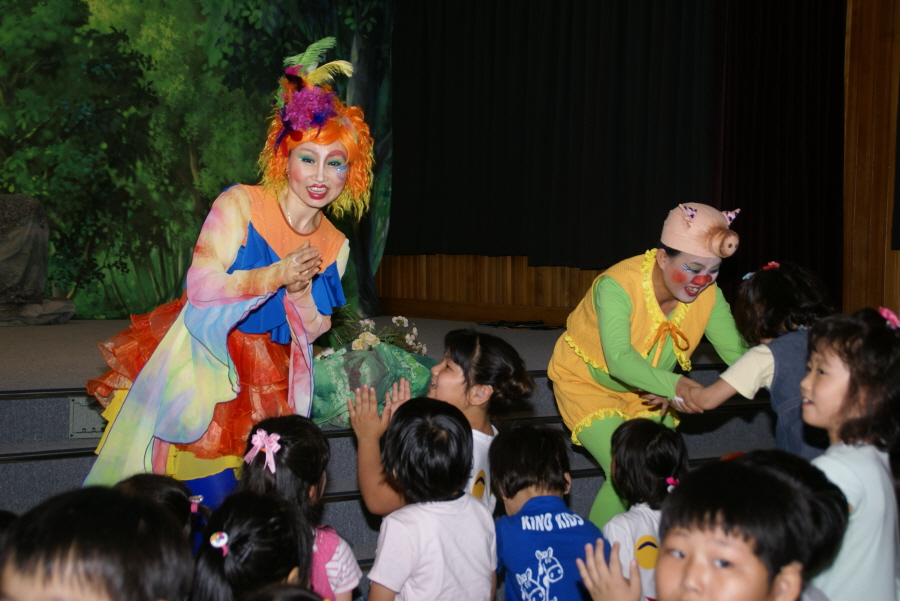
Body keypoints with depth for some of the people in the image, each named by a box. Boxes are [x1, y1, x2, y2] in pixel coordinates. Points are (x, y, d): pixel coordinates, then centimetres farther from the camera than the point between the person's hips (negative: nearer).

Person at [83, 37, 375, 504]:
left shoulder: (335, 246, 6)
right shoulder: (239, 205, -9)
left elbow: (313, 334, 7)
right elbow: (201, 286, -15)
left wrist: (301, 293, -13)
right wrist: (275, 276, -22)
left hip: (266, 387, 4)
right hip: (204, 368, -4)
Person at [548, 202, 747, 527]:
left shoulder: (707, 294, -18)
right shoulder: (617, 286, -35)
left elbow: (735, 351, -20)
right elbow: (619, 361, -45)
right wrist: (673, 385, -61)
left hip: (643, 387, 5)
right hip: (587, 381, -5)